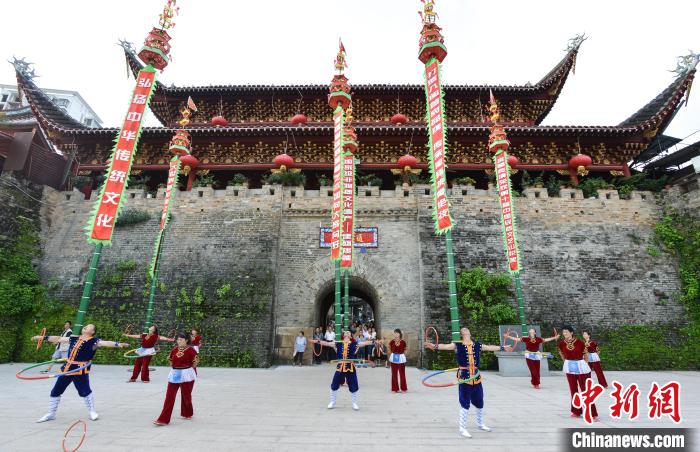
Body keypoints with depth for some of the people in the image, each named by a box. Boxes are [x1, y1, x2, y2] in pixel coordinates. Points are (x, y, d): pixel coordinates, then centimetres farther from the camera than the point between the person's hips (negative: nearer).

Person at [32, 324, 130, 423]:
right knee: (56, 391, 17)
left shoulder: (94, 341, -8)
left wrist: (118, 344, -42)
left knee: (84, 391, -6)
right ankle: (51, 414, 38)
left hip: (81, 370, -7)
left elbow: (105, 343, -24)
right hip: (67, 368, 7)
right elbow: (59, 339, 23)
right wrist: (43, 337, 26)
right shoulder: (74, 339, 12)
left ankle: (92, 412, 11)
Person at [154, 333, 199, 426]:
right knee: (169, 397, 2)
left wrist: (188, 369, 2)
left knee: (186, 396, 10)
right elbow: (171, 360, 17)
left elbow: (196, 361, -8)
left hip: (186, 375, -4)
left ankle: (187, 414, 33)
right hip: (174, 375, 5)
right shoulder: (174, 350, 3)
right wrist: (176, 368, 8)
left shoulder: (190, 350, -13)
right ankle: (163, 419, 7)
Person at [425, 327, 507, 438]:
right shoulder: (457, 345, -5)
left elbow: (490, 347, 19)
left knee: (479, 402, 19)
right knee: (465, 403, -3)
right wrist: (435, 346, -36)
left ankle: (480, 424, 42)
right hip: (464, 376, -5)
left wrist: (503, 348, 22)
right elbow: (446, 346, -19)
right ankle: (462, 428, 11)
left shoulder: (477, 345, 9)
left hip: (476, 376, 5)